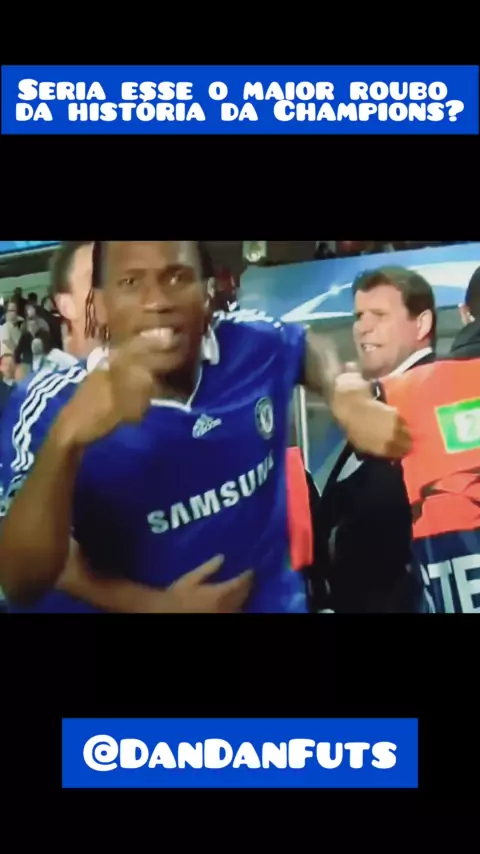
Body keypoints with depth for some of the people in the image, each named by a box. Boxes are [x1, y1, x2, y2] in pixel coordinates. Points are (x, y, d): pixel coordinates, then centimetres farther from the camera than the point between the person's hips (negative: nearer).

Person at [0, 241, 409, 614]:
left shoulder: (255, 347, -14)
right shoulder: (59, 405, -24)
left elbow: (308, 347, 11)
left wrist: (346, 396, -8)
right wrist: (67, 439, -41)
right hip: (147, 604, -3)